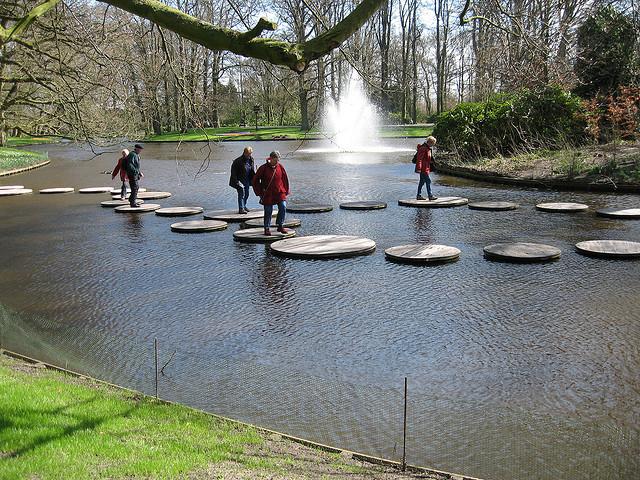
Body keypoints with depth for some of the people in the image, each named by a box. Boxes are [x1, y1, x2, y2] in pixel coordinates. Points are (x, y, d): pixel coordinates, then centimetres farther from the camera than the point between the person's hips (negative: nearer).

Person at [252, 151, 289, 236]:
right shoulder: (263, 168, -7)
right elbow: (255, 180, 0)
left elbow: (285, 179, 11)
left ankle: (280, 226, 1)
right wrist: (259, 193, -3)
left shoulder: (280, 167, 2)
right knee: (268, 211, 3)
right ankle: (267, 228, 16)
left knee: (283, 207, -12)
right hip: (268, 194, -2)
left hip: (280, 193, 2)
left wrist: (286, 191, 7)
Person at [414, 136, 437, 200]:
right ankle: (430, 196, -5)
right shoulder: (423, 148, -17)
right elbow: (419, 159, -21)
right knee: (428, 181, -9)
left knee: (422, 181, 12)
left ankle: (419, 196, 18)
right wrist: (418, 168, -24)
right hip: (423, 168, -10)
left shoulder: (429, 148, 15)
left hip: (426, 168, 10)